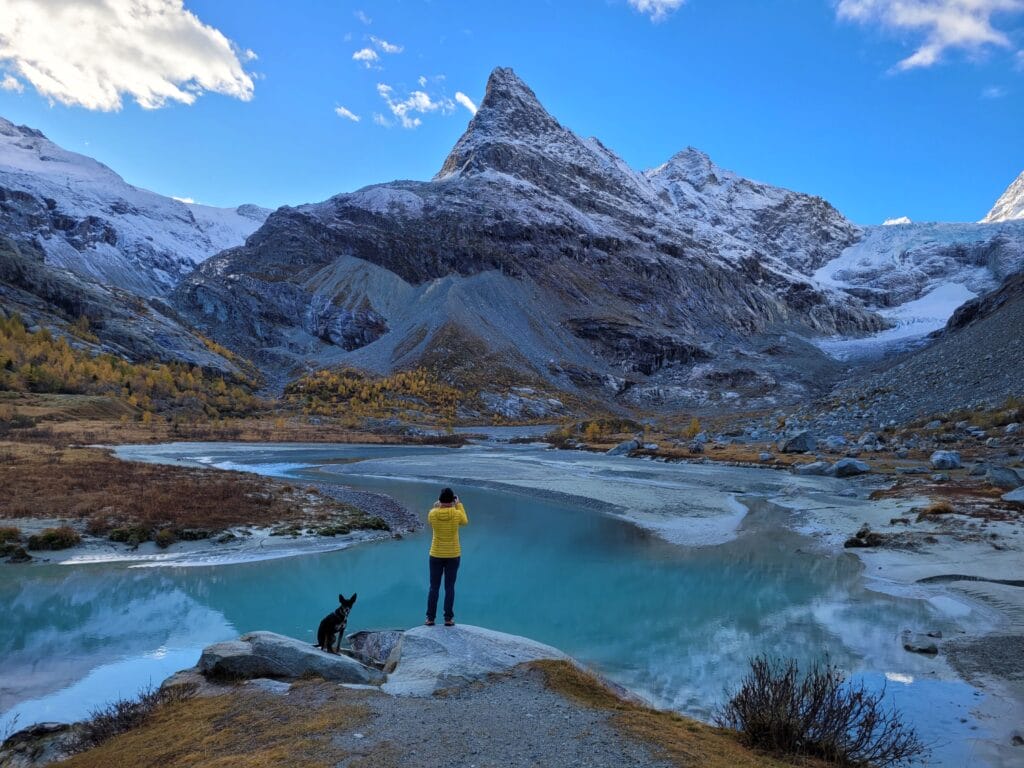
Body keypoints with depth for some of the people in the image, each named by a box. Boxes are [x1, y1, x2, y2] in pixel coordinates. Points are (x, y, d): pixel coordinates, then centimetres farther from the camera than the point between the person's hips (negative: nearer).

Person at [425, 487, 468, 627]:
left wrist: (438, 505, 16)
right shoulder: (457, 514, -16)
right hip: (453, 555, 0)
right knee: (449, 587, 10)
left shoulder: (432, 513, -13)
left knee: (434, 587, 12)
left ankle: (430, 618, 15)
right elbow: (464, 522, 9)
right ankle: (448, 618, 12)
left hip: (436, 555, 0)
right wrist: (459, 504, 14)